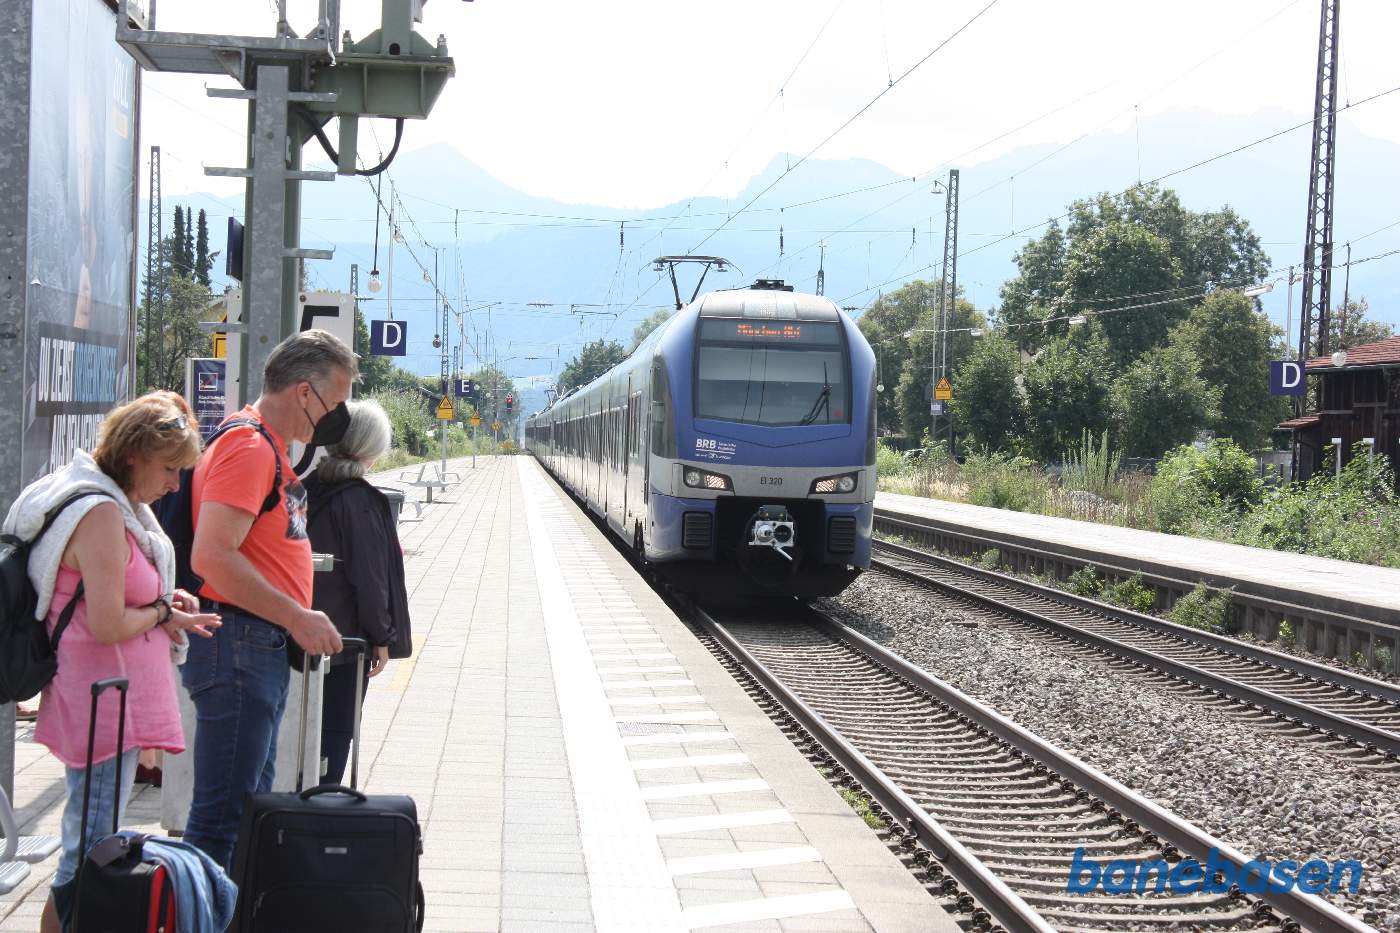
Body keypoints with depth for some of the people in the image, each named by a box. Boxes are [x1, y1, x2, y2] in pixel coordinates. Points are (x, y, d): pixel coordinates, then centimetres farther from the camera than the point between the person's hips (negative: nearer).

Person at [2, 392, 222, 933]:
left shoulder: (116, 505, 13)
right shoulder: (102, 514, -19)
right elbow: (108, 625, -23)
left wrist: (162, 601, 9)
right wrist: (163, 615, -6)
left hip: (110, 703, 11)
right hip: (106, 706, -11)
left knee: (91, 852, 17)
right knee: (89, 858, -6)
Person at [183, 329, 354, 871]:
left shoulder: (271, 449, 16)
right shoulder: (249, 448, -16)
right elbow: (212, 557, -25)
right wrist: (297, 618, -20)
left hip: (267, 649, 11)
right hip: (238, 646, -11)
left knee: (251, 803, 18)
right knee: (223, 812, -6)